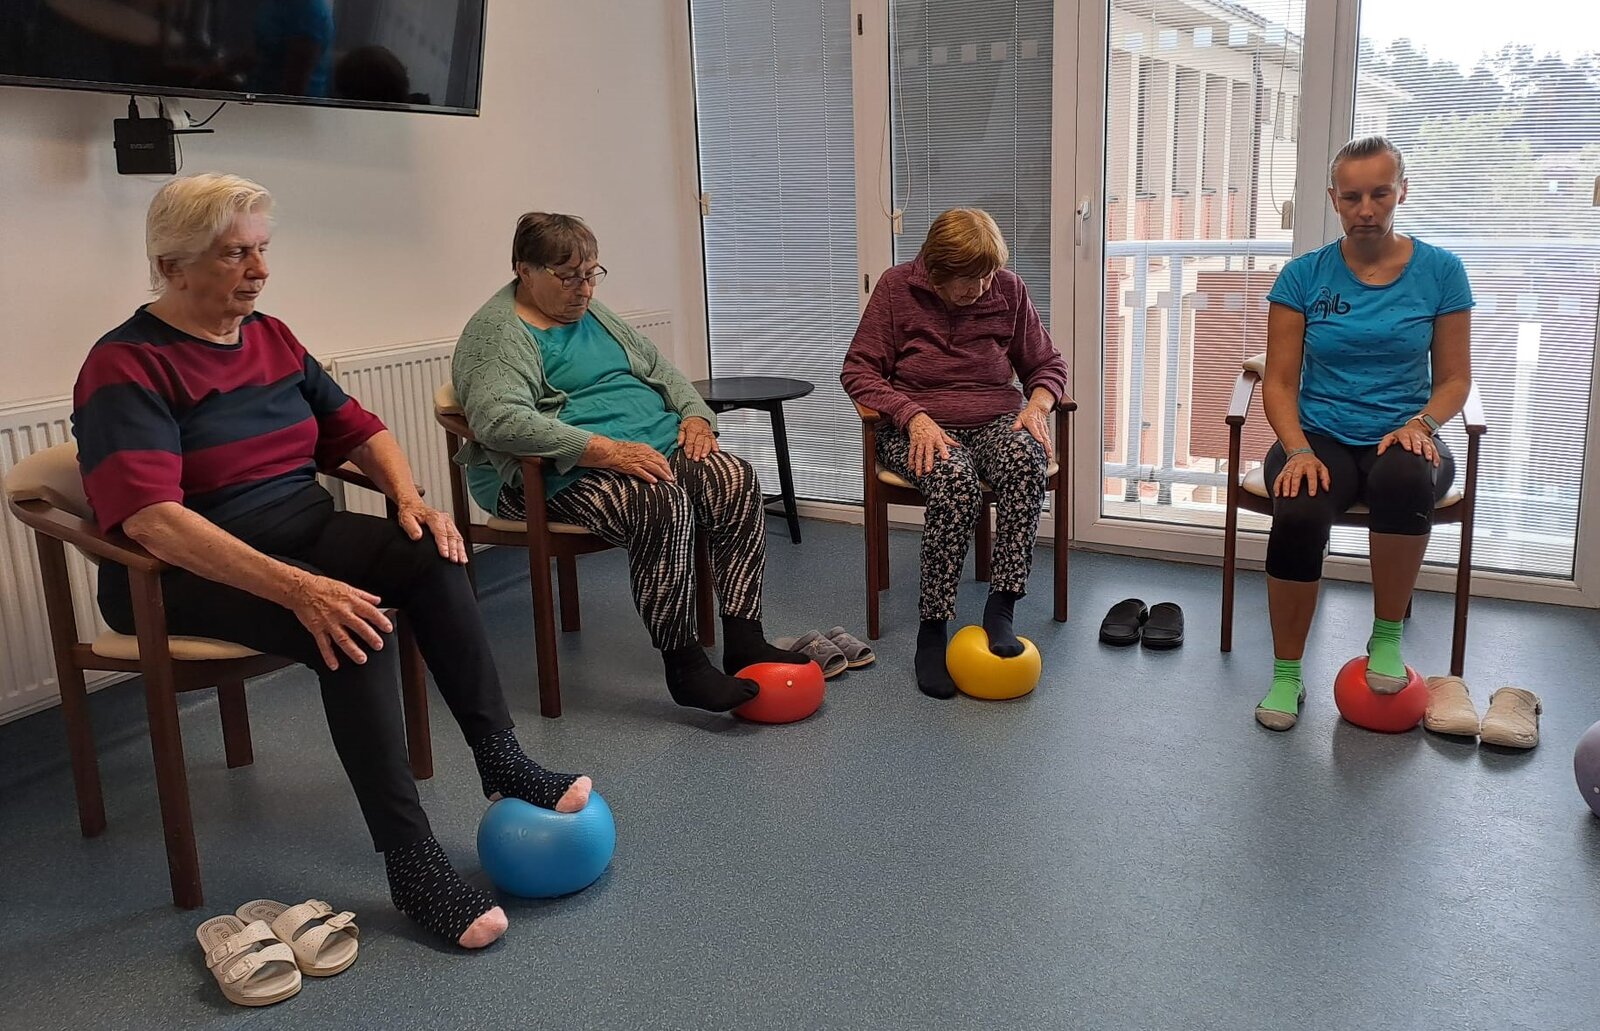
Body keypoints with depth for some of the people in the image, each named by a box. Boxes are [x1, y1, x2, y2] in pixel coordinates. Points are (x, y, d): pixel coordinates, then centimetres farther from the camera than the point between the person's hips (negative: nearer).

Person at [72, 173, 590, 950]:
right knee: (354, 630, -32)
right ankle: (411, 865, -29)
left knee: (430, 556, -22)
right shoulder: (127, 366, -13)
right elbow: (149, 516, -27)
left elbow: (357, 429, 14)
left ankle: (502, 763, -20)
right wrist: (297, 588, -38)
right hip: (187, 572, -6)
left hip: (302, 532, 6)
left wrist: (408, 498, -9)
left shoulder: (271, 338, 10)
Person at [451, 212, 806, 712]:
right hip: (565, 475, -8)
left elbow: (659, 367, 26)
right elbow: (500, 420, -24)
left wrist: (694, 414, 4)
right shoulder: (496, 332, -7)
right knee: (664, 503, -34)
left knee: (736, 480, -17)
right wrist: (605, 450, -30)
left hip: (657, 448, 8)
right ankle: (683, 667, -24)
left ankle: (743, 641, -16)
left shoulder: (592, 313, 20)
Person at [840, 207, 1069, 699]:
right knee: (954, 480, -37)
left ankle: (1001, 607, -30)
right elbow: (859, 371, -4)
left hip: (994, 420, 3)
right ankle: (932, 628, -27)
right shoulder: (897, 287, -3)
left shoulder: (1008, 289, 4)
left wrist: (1036, 405, -8)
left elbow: (1047, 364, 15)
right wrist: (914, 417, -20)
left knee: (1026, 460, -34)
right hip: (916, 426, -2)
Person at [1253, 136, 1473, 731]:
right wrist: (1298, 449, -17)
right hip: (1322, 437, 0)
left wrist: (1422, 423, -15)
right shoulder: (1305, 276, 1)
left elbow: (1455, 377, 6)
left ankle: (1388, 635, -15)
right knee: (1299, 513, -35)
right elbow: (1279, 381, 0)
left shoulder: (1440, 272, 2)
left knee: (1405, 477, -39)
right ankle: (1286, 677, -15)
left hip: (1401, 438, 0)